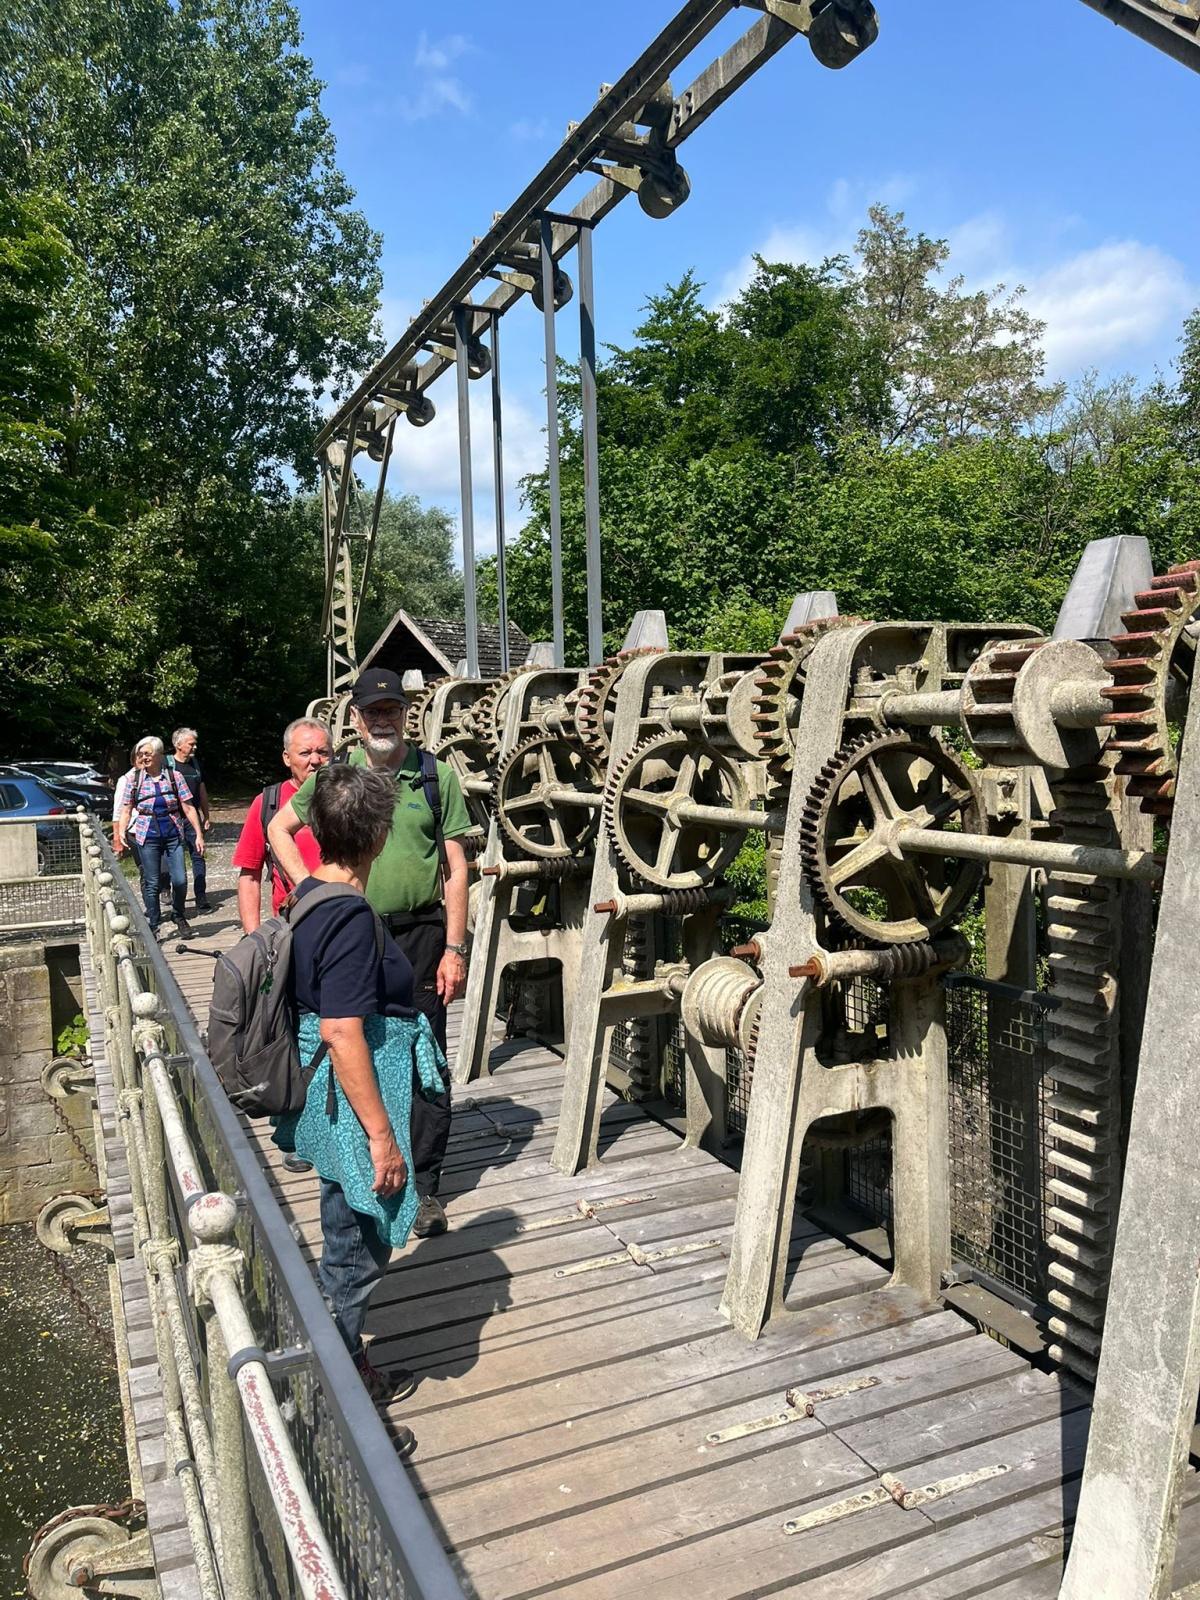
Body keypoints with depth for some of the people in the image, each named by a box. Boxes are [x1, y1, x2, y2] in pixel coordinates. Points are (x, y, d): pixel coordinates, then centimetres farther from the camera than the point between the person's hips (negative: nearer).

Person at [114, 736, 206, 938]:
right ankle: (153, 925, 15)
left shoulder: (174, 776, 1)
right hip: (147, 836, 0)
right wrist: (121, 835, -4)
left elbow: (188, 808, 2)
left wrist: (199, 834, -3)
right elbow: (126, 810, 8)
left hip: (173, 834, 0)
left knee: (180, 880, -5)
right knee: (151, 883, 2)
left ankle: (179, 916, 21)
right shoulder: (133, 778, 3)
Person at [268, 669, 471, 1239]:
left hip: (420, 935, -2)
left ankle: (423, 1187, 14)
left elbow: (455, 869, -1)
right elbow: (279, 829, 18)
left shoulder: (435, 776, 0)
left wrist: (454, 948, -6)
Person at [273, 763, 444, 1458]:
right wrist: (381, 1134, -22)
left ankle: (356, 1371, 42)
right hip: (354, 1105, -9)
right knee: (355, 1258, 8)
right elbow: (343, 1035, -28)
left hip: (327, 1100, 10)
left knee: (351, 1249, 24)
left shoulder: (312, 894, 2)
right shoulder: (352, 917, -26)